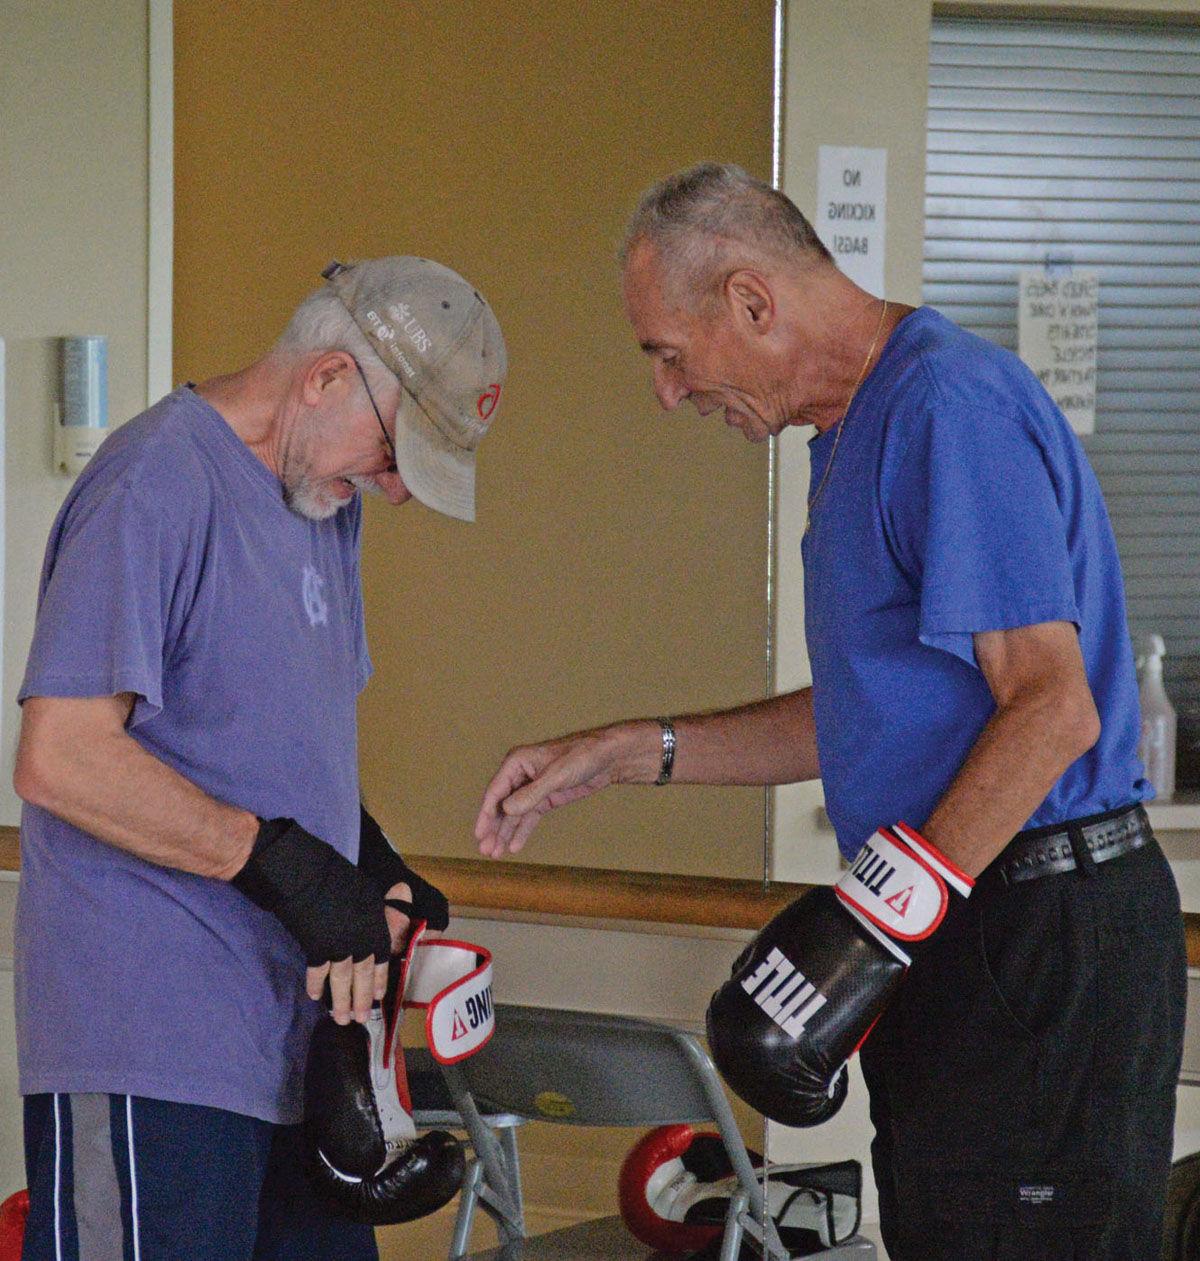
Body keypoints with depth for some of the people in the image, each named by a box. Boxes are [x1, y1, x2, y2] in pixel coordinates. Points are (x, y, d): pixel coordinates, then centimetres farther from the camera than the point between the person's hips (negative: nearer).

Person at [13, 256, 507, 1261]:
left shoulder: (327, 500, 17)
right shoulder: (157, 487, -13)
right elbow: (62, 760, -20)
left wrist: (373, 871, 8)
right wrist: (285, 865, -20)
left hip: (292, 1042, 9)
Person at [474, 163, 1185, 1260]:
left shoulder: (953, 408, -16)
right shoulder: (859, 429, 18)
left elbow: (1052, 707, -22)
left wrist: (879, 921, -26)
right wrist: (631, 754, 20)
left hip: (1041, 941, -10)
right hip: (968, 928, 10)